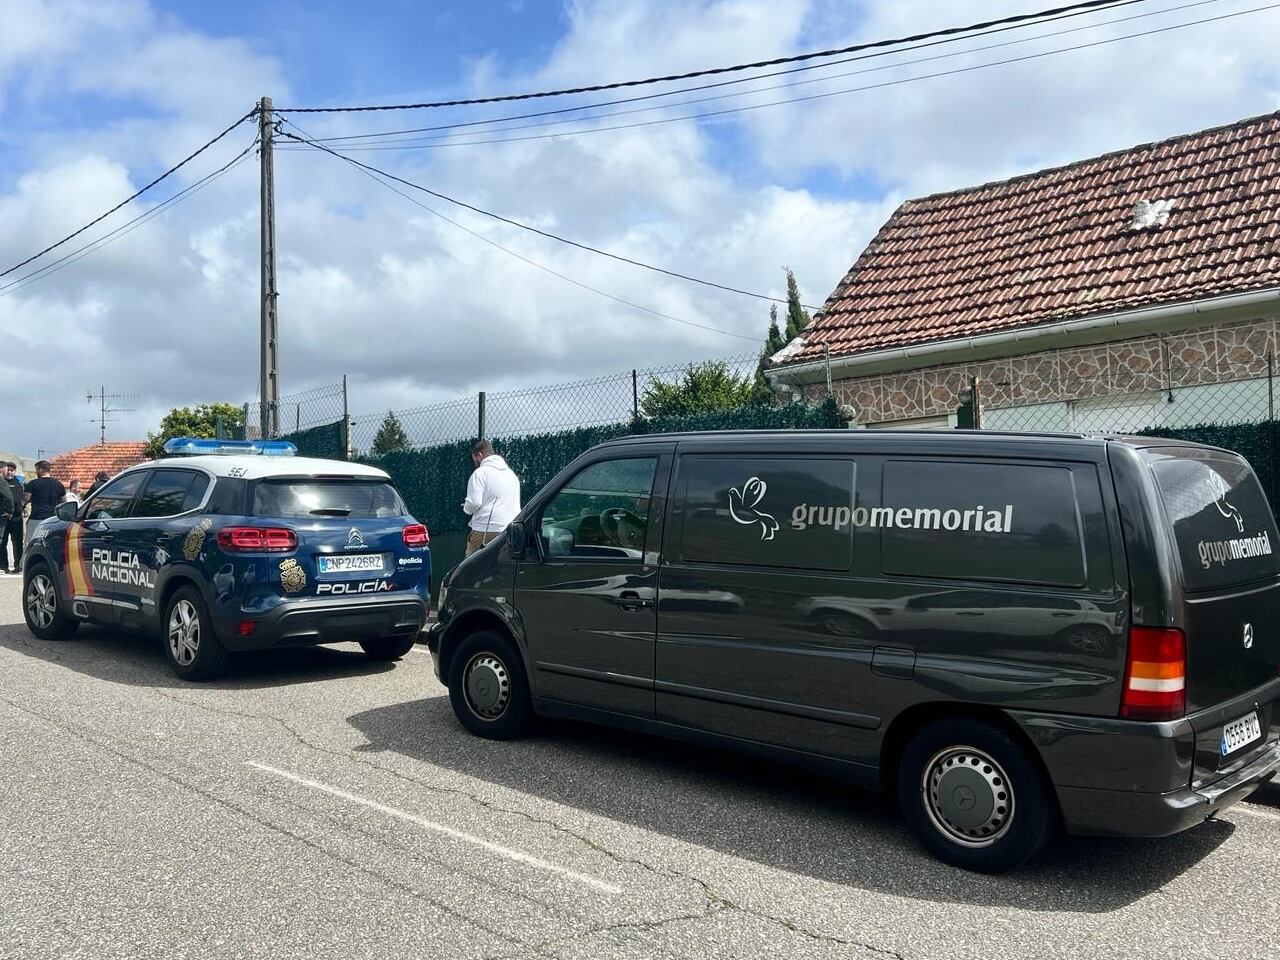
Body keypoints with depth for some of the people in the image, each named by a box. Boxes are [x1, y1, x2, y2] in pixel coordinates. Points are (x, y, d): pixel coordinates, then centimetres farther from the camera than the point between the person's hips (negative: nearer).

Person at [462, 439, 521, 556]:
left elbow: (474, 503, -12)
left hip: (486, 530, -6)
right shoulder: (511, 473, 21)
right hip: (512, 531, 6)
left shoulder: (481, 472, -3)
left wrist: (466, 508, 10)